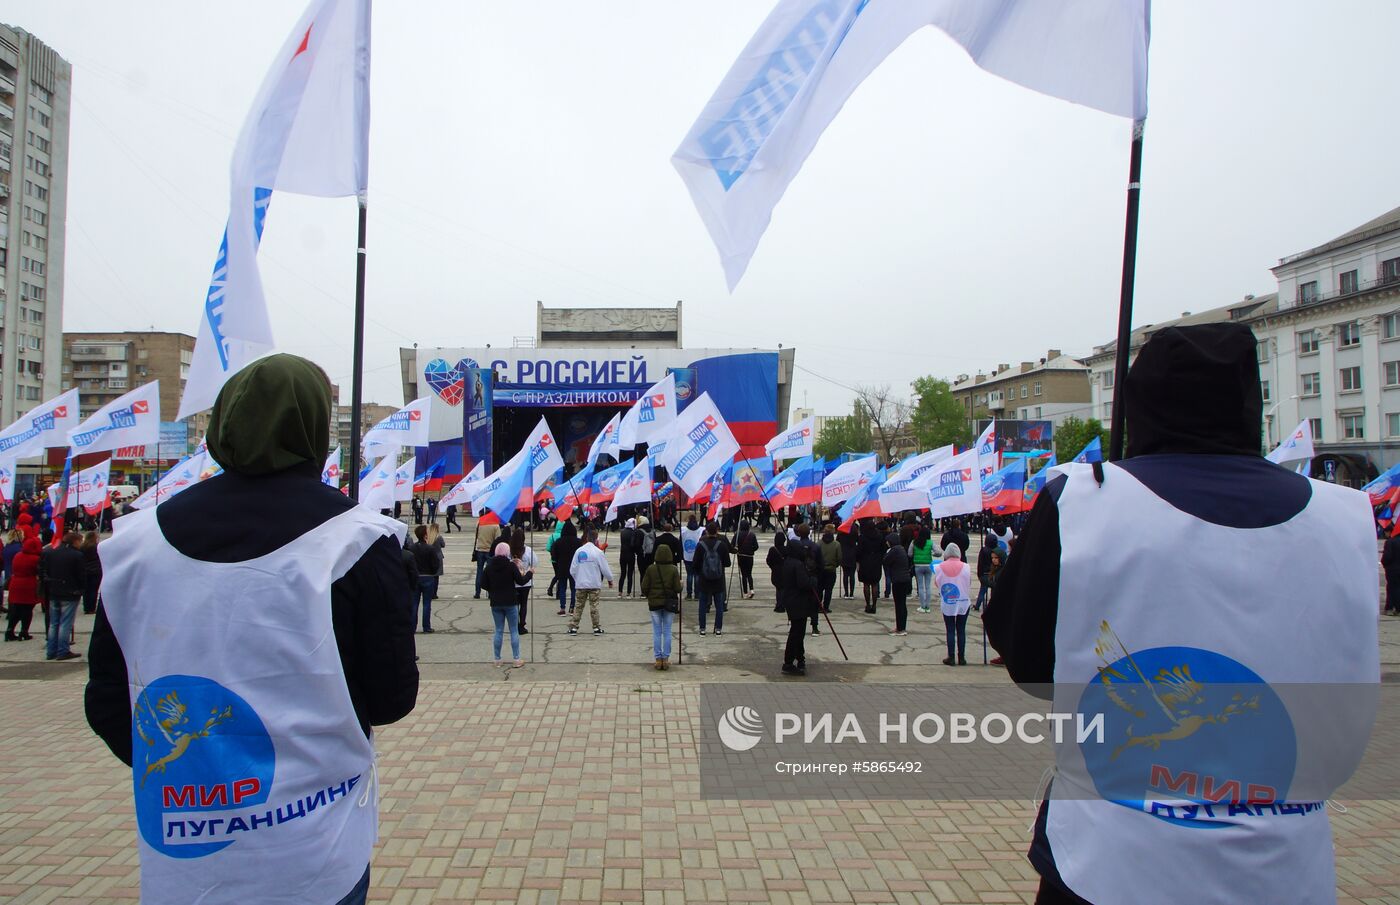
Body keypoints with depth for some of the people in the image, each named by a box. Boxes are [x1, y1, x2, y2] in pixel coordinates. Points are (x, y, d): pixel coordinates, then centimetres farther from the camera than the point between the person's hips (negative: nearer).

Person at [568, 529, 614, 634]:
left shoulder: (578, 551, 0)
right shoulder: (598, 552, -10)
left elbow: (572, 569, 2)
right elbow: (605, 568, -4)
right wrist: (610, 579, 13)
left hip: (580, 584, 3)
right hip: (594, 584, -3)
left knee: (579, 606, 10)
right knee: (594, 606, 5)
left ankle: (573, 627, 8)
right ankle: (597, 627, 9)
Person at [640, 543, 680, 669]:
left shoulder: (651, 569, -7)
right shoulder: (673, 569, -9)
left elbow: (644, 587, -6)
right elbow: (678, 588, -11)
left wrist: (648, 597, 14)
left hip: (654, 602, 0)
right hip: (669, 603, 0)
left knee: (656, 632, 8)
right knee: (667, 631, 8)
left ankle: (658, 659, 9)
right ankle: (666, 659, 10)